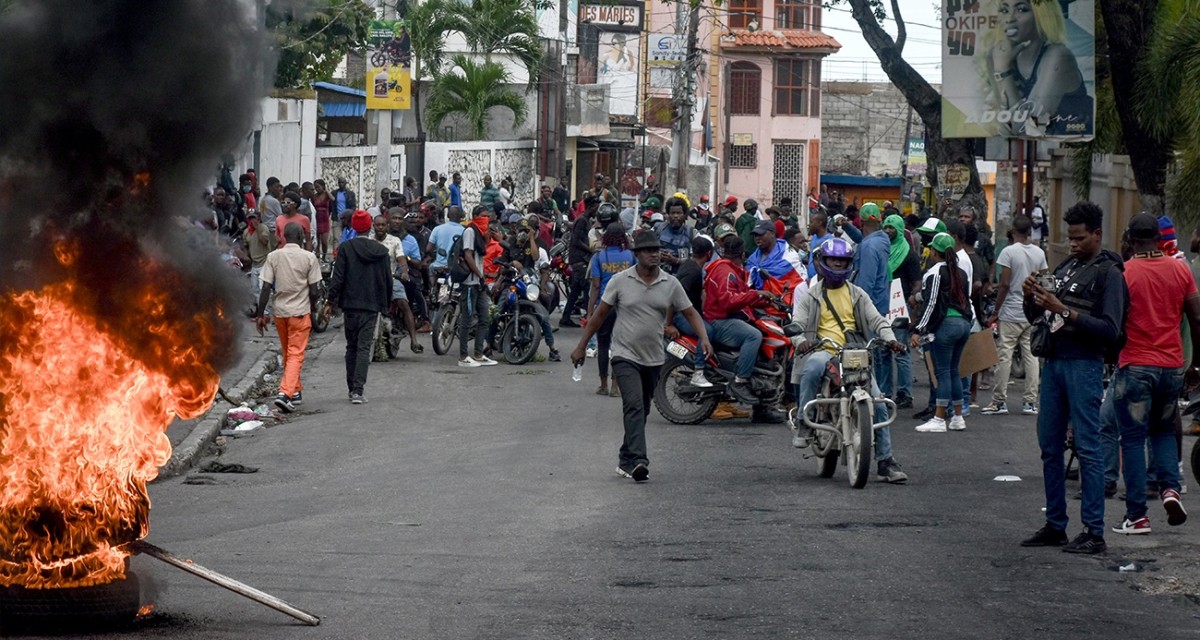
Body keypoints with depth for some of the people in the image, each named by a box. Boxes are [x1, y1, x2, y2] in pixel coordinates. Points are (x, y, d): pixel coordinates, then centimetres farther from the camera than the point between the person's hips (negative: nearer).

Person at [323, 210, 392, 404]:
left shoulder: (345, 249, -5)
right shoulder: (381, 251, 1)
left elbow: (338, 278, -8)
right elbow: (387, 280, 7)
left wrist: (331, 302, -3)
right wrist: (385, 303, 20)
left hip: (350, 304, 0)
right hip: (372, 306, 0)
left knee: (351, 347, 13)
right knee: (364, 348, -2)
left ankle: (352, 388, 15)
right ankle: (358, 390, -13)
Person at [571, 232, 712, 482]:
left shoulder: (671, 284, 2)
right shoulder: (620, 281, -5)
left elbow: (690, 313, 5)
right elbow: (600, 314, 2)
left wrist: (704, 338, -13)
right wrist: (582, 346, 4)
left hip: (653, 358, 4)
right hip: (625, 356, -4)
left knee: (641, 412, 13)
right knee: (634, 406, -20)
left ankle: (626, 460, 27)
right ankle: (638, 460, -29)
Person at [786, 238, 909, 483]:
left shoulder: (857, 295, 19)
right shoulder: (812, 295, 13)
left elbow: (876, 319, 10)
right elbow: (797, 323, 3)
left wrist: (890, 338, -11)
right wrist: (800, 340, -21)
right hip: (823, 350, -3)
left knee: (877, 403, -8)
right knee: (812, 368, -41)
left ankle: (885, 462, -2)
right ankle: (803, 424, -27)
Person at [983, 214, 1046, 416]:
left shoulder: (1009, 252, -10)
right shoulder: (1039, 253, 4)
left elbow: (1004, 284, -12)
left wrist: (995, 312, -5)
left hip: (1011, 313, -4)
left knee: (1004, 356, -1)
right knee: (1031, 356, 6)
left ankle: (999, 401, 0)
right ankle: (1031, 401, 5)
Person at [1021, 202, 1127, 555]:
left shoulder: (1108, 273, -6)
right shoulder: (1065, 267, 17)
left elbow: (1110, 330, -17)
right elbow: (1037, 319, 21)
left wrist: (1065, 312, -22)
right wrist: (1032, 298, 0)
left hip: (1083, 365, -8)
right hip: (1053, 363, 8)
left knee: (1087, 448, -7)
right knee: (1050, 447, 10)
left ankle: (1094, 532, -6)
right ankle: (1055, 526, 18)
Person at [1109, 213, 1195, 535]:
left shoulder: (1123, 273, -8)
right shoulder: (1180, 270, 2)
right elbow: (1196, 320, 5)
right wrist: (1195, 366, 15)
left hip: (1135, 366, -3)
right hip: (1172, 365, 4)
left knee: (1133, 439, 3)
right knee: (1164, 431, 22)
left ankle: (1137, 515, 1)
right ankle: (1169, 488, -1)